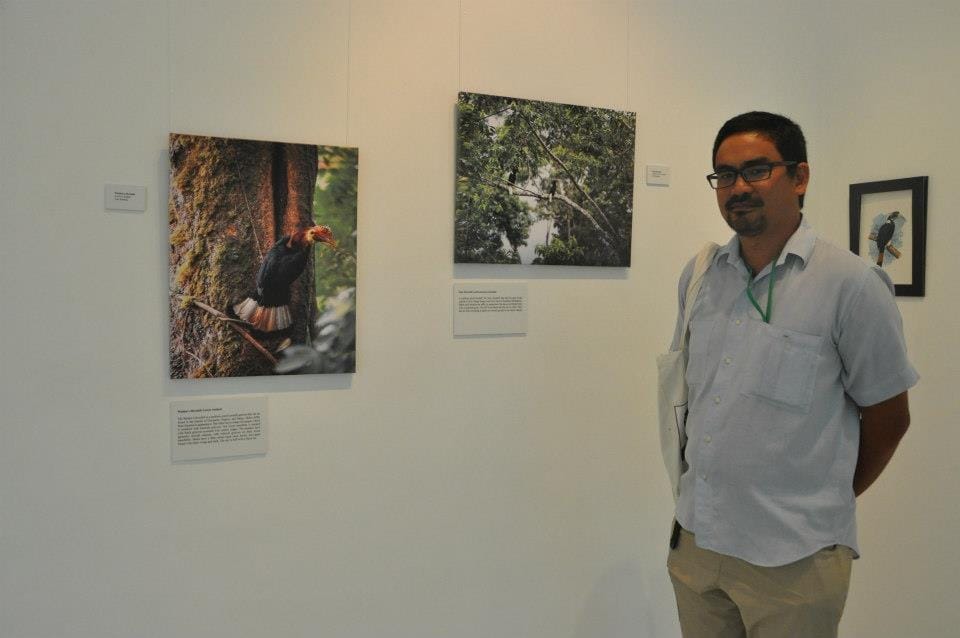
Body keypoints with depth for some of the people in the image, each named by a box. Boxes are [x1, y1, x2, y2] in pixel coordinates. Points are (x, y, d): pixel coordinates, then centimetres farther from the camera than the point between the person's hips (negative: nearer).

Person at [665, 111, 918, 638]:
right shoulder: (699, 275, 3)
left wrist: (825, 506, 7)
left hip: (792, 556, -4)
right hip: (694, 538, 5)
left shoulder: (851, 284, -12)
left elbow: (888, 416, -3)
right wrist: (691, 486, 11)